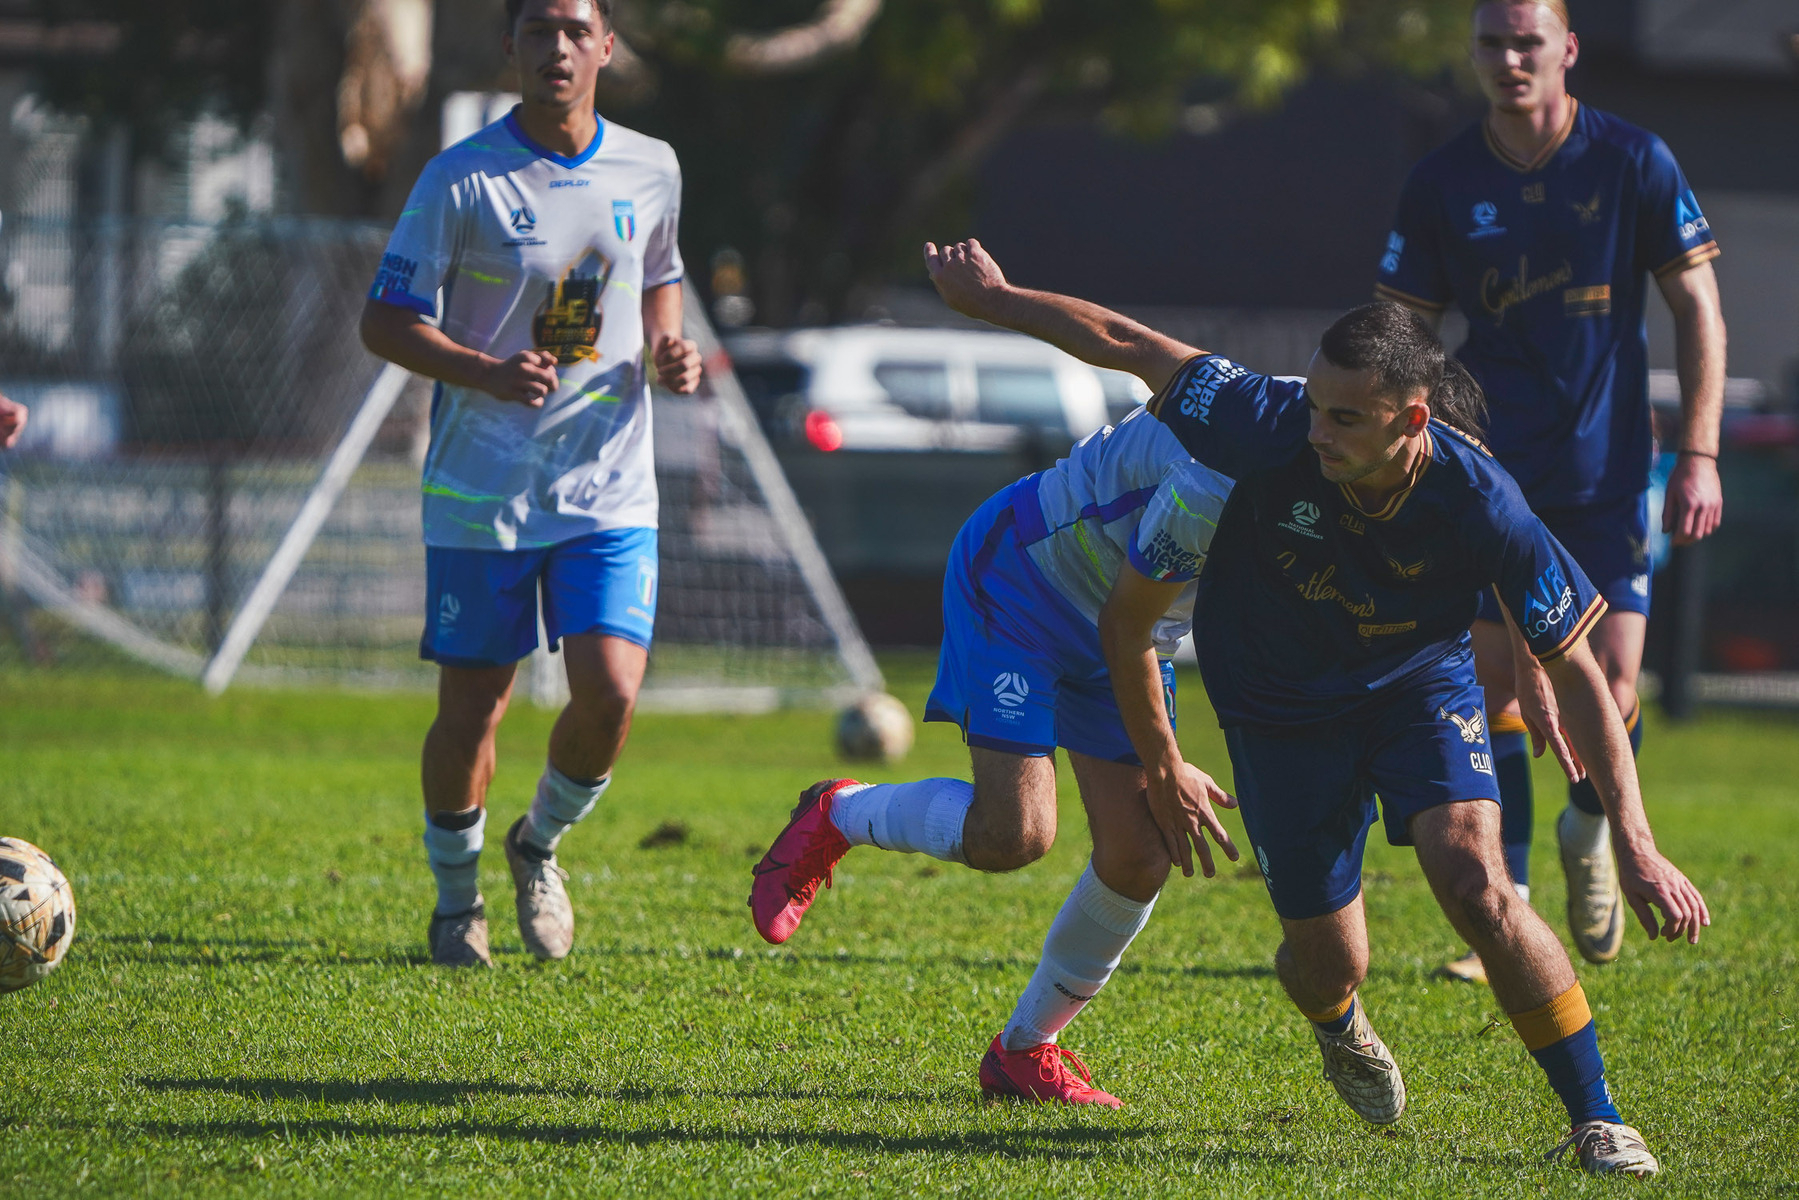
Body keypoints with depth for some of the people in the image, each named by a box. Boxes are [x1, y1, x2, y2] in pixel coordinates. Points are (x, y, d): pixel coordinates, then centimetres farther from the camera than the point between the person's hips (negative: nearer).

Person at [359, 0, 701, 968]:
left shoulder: (650, 172, 4)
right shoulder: (462, 180, -8)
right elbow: (385, 321, -7)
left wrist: (669, 351, 1)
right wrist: (487, 372, -23)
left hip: (609, 488, 2)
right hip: (481, 490, -2)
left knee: (609, 694, -12)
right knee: (471, 709, 2)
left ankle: (538, 844, 18)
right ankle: (455, 900, 25)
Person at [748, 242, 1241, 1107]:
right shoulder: (1218, 484, -38)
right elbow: (1124, 627, -26)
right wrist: (1164, 770, -17)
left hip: (1124, 623, 8)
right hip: (1018, 580, -8)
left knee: (1139, 857, -4)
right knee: (1013, 833, -21)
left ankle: (1025, 1049, 15)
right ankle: (836, 819, 9)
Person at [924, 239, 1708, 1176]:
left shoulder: (1478, 506, -31)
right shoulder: (1271, 429, -31)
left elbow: (1576, 673, -22)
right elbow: (1125, 344, -16)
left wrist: (1635, 844, -27)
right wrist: (994, 299, -3)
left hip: (1421, 686, -1)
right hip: (1280, 705, 1)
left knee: (1476, 886, -24)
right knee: (1325, 964, 3)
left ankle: (1595, 1118, -11)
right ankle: (1340, 1027, 43)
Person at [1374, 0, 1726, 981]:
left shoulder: (1632, 163, -4)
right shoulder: (1443, 184, 0)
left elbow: (1696, 308, 0)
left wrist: (1698, 455, -7)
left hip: (1609, 476, -1)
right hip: (1491, 479, 1)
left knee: (1609, 686, -10)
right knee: (1491, 687, -4)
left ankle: (1591, 831, 22)